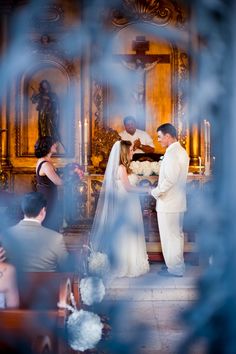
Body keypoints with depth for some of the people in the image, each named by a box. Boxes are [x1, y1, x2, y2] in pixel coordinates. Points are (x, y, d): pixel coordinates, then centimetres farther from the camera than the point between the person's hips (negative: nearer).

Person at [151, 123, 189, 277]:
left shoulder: (172, 153, -20)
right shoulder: (181, 151, 11)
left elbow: (170, 179, -26)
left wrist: (156, 192, -12)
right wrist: (160, 190, 11)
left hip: (168, 203, -10)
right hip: (178, 201, 10)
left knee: (170, 237, 1)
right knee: (177, 235, 17)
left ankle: (174, 269, 10)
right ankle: (178, 266, 28)